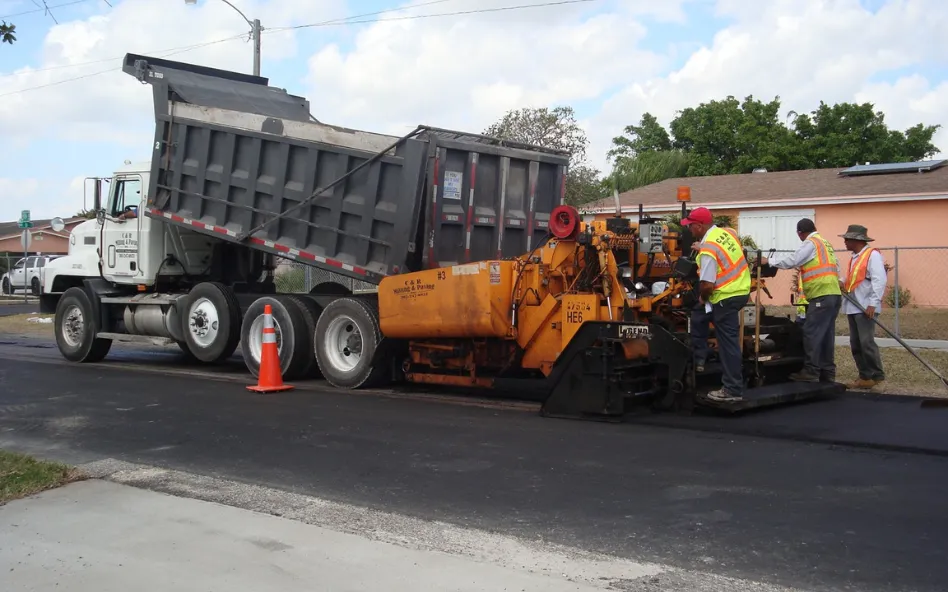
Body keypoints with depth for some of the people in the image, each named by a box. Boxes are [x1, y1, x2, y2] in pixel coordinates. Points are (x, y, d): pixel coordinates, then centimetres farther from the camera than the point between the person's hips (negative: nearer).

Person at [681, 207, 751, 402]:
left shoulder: (708, 250, -23)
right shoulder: (728, 232, 2)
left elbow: (707, 285, -25)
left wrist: (702, 298, -5)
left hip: (726, 298, -10)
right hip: (741, 289, 10)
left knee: (728, 343, -3)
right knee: (698, 315, 25)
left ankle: (732, 390, 3)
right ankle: (698, 359, 27)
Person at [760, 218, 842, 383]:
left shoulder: (810, 243, -5)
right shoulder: (825, 243, 21)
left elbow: (791, 261, -10)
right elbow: (837, 267, 22)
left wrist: (769, 262, -2)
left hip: (822, 296, -9)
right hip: (834, 294, 9)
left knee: (811, 333, -8)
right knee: (826, 335, 10)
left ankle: (811, 372, -9)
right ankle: (827, 372, 12)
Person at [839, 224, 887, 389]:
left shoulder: (872, 254, -9)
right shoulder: (855, 256, 18)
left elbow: (879, 280, -17)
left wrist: (873, 303, -23)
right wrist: (843, 284, 3)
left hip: (865, 307, -9)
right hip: (853, 307, 9)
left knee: (866, 342, -10)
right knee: (855, 344, 8)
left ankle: (877, 376, -2)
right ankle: (865, 376, 14)